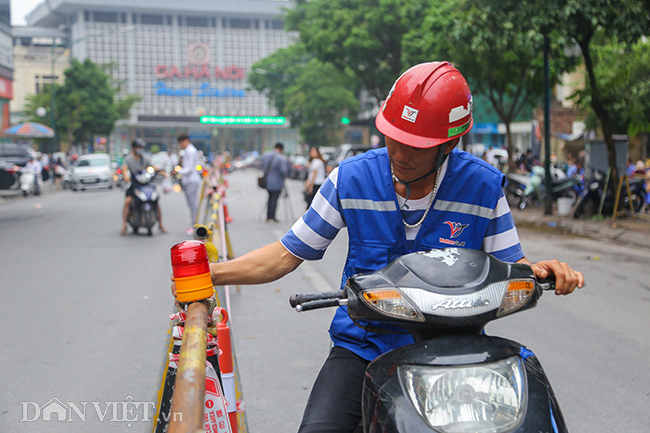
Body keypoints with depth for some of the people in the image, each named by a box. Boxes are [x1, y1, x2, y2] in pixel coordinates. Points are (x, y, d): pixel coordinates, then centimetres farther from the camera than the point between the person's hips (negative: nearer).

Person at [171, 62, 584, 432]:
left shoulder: (484, 186, -5)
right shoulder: (351, 179, -4)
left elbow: (509, 265, 4)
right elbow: (290, 252, 2)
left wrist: (541, 271, -20)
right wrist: (212, 272, -9)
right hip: (361, 347, 0)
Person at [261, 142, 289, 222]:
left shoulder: (265, 155, 3)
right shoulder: (282, 158, -18)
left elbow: (262, 167, 13)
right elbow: (284, 171, -21)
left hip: (266, 181, 6)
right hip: (276, 183, -6)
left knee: (270, 198, 18)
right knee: (274, 199, 1)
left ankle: (268, 216, 20)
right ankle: (271, 217, 2)